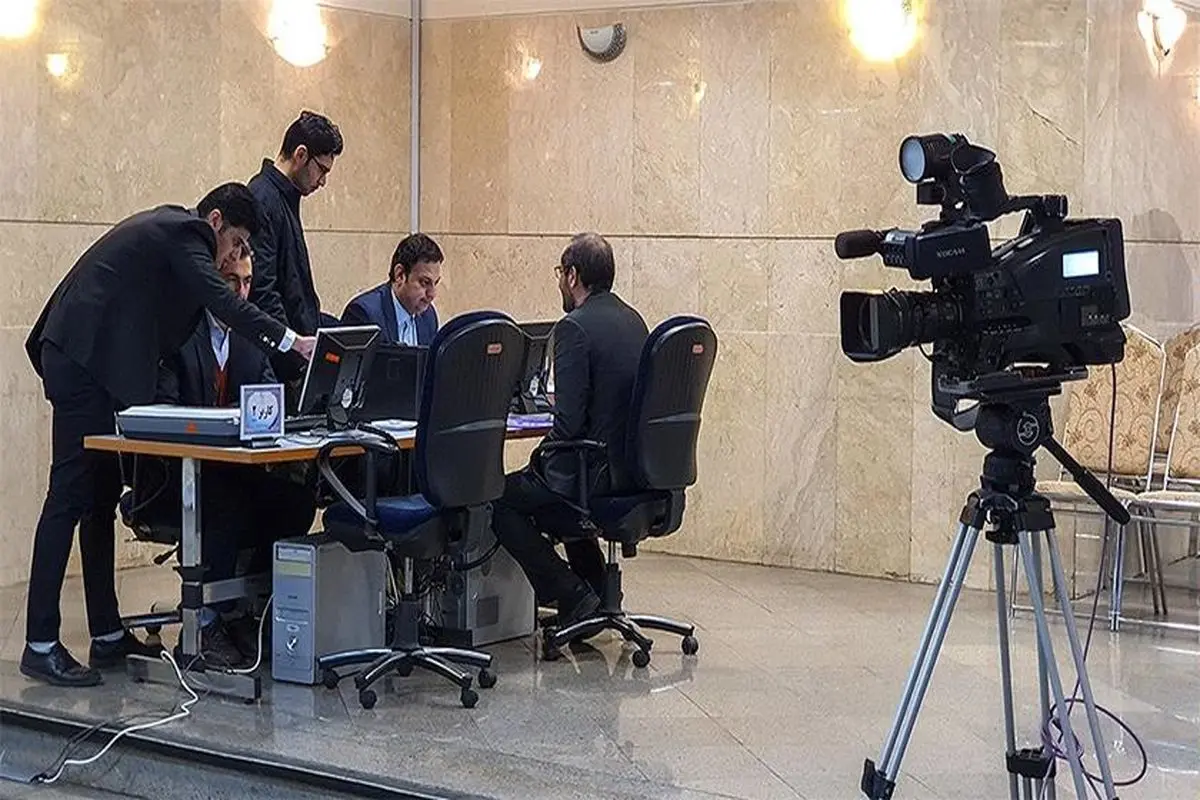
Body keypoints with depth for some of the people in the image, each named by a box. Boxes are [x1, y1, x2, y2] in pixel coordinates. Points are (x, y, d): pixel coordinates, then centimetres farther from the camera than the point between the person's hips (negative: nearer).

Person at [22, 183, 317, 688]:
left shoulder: (168, 226, 23)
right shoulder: (182, 233, -7)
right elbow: (219, 299, -20)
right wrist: (292, 342, -21)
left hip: (84, 359, 11)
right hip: (87, 366, -11)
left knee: (101, 498, 11)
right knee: (69, 496, -11)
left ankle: (108, 636, 16)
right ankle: (40, 646, -10)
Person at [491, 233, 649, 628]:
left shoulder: (575, 328, -17)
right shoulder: (633, 320, 10)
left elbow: (569, 421, -21)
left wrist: (543, 458, -3)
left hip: (601, 474, -9)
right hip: (637, 470, 9)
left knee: (500, 499, 5)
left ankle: (572, 596, 4)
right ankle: (595, 592, 35)